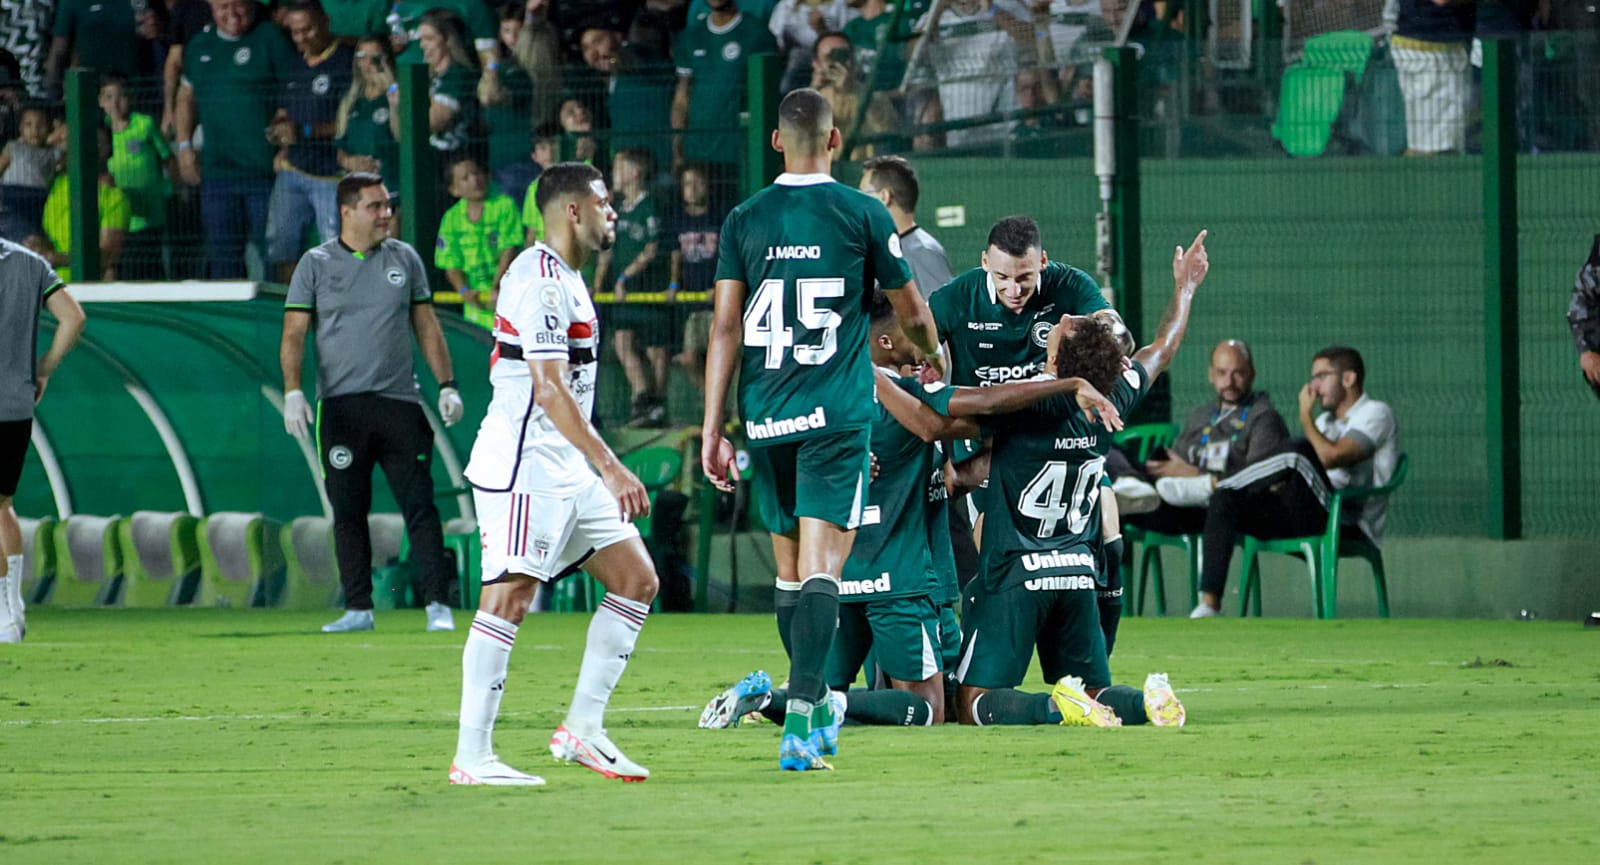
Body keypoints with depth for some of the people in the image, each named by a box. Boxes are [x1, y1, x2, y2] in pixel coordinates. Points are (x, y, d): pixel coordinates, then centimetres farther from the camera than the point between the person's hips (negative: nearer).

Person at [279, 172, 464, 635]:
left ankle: (437, 605, -5)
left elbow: (426, 325, 15)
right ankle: (358, 609, 7)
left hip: (400, 404, 1)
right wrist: (293, 392, -12)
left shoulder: (405, 259, 10)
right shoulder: (316, 264, 4)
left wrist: (447, 385, 7)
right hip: (341, 406, -1)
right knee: (348, 510, 2)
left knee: (419, 504, -5)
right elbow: (294, 333, 1)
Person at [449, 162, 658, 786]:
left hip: (569, 470, 10)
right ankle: (471, 757, -9)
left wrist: (604, 469, 28)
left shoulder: (565, 278, 18)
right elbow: (549, 391, -22)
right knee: (508, 596, -10)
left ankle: (581, 730, 7)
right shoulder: (539, 280, -15)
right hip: (524, 469, -10)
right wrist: (611, 468, -26)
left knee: (637, 579, 6)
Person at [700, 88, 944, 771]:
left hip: (767, 420, 3)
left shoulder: (746, 220, 5)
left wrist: (713, 429, 5)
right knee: (819, 570, -9)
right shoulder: (862, 215, -1)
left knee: (788, 571, 15)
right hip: (836, 418, -3)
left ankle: (815, 710, 26)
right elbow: (911, 312, 10)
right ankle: (802, 721, -22)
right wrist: (936, 359, 32)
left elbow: (726, 329, 2)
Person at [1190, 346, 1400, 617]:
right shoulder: (1325, 421, 28)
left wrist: (1305, 418, -4)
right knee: (1225, 501, -11)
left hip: (1348, 530, -8)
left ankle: (1212, 484, -16)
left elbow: (1331, 456, -16)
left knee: (1299, 452, -31)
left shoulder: (1375, 413, 1)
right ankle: (1209, 605, -21)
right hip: (1312, 521, 8)